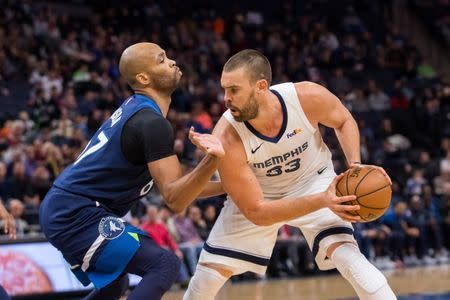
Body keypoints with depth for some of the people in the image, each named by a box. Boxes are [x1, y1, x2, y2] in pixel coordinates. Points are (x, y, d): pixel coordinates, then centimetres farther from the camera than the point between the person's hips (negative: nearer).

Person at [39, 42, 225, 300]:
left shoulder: (135, 109, 14)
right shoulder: (152, 123, -17)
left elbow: (175, 184, 20)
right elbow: (175, 199, -22)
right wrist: (213, 160, -36)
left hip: (61, 209, 11)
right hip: (75, 215, -11)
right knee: (165, 265, -19)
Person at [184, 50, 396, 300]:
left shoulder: (308, 97, -30)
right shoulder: (226, 140, -34)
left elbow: (344, 121, -5)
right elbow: (256, 212, -30)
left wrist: (355, 164, -23)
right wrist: (322, 201, -39)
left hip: (312, 181, 0)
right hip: (255, 193, 0)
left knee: (344, 251, -24)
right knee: (211, 270, -1)